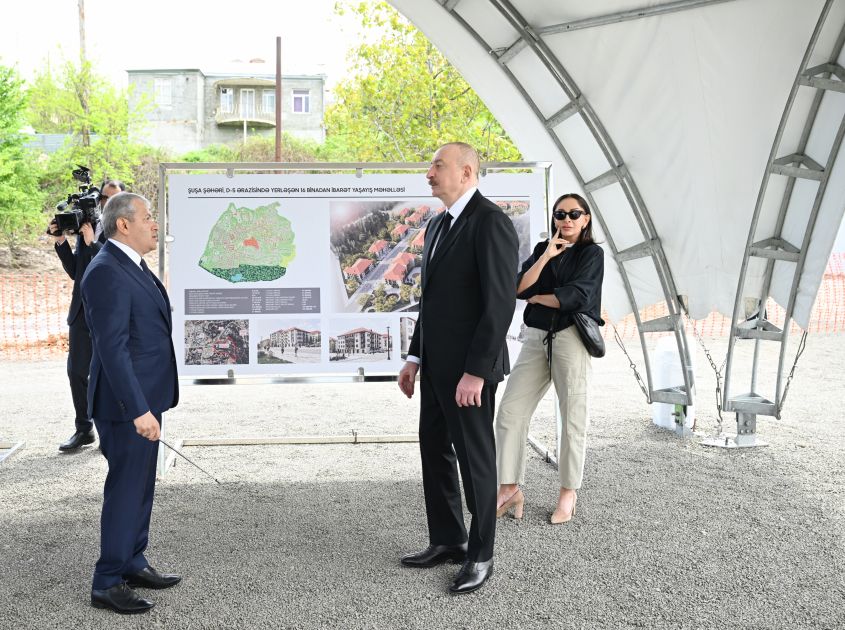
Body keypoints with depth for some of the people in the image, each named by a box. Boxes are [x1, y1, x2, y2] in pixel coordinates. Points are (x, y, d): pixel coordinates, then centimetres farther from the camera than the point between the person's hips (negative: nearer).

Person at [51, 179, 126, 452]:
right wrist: (62, 243, 1)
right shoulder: (86, 228, 11)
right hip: (82, 313, 6)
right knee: (77, 372, 9)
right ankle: (84, 429, 22)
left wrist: (92, 243, -18)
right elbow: (75, 271, 12)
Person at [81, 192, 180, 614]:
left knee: (140, 486, 18)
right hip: (127, 404, -10)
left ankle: (132, 564, 31)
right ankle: (107, 584, 11)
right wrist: (138, 410, -28)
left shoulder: (132, 266, 12)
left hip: (144, 397, 10)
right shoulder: (106, 272, -20)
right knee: (125, 489, -1)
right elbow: (112, 348, -25)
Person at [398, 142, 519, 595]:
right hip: (436, 364, 9)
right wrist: (415, 357, 14)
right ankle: (447, 541, 30)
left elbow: (501, 302, -21)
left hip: (469, 368, -9)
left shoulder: (491, 222, -16)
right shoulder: (437, 226, 14)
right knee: (434, 451, 15)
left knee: (475, 457, 3)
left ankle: (480, 555, 18)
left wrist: (476, 372, -23)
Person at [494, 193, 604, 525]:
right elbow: (520, 288, 1)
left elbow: (576, 295, -12)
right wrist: (546, 256, -7)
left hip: (570, 338, -4)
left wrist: (537, 298, 1)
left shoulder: (591, 253, 1)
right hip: (536, 338, 5)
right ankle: (509, 490, 3)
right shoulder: (542, 249, 15)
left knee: (573, 417, 1)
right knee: (509, 412, -3)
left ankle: (568, 493, 13)